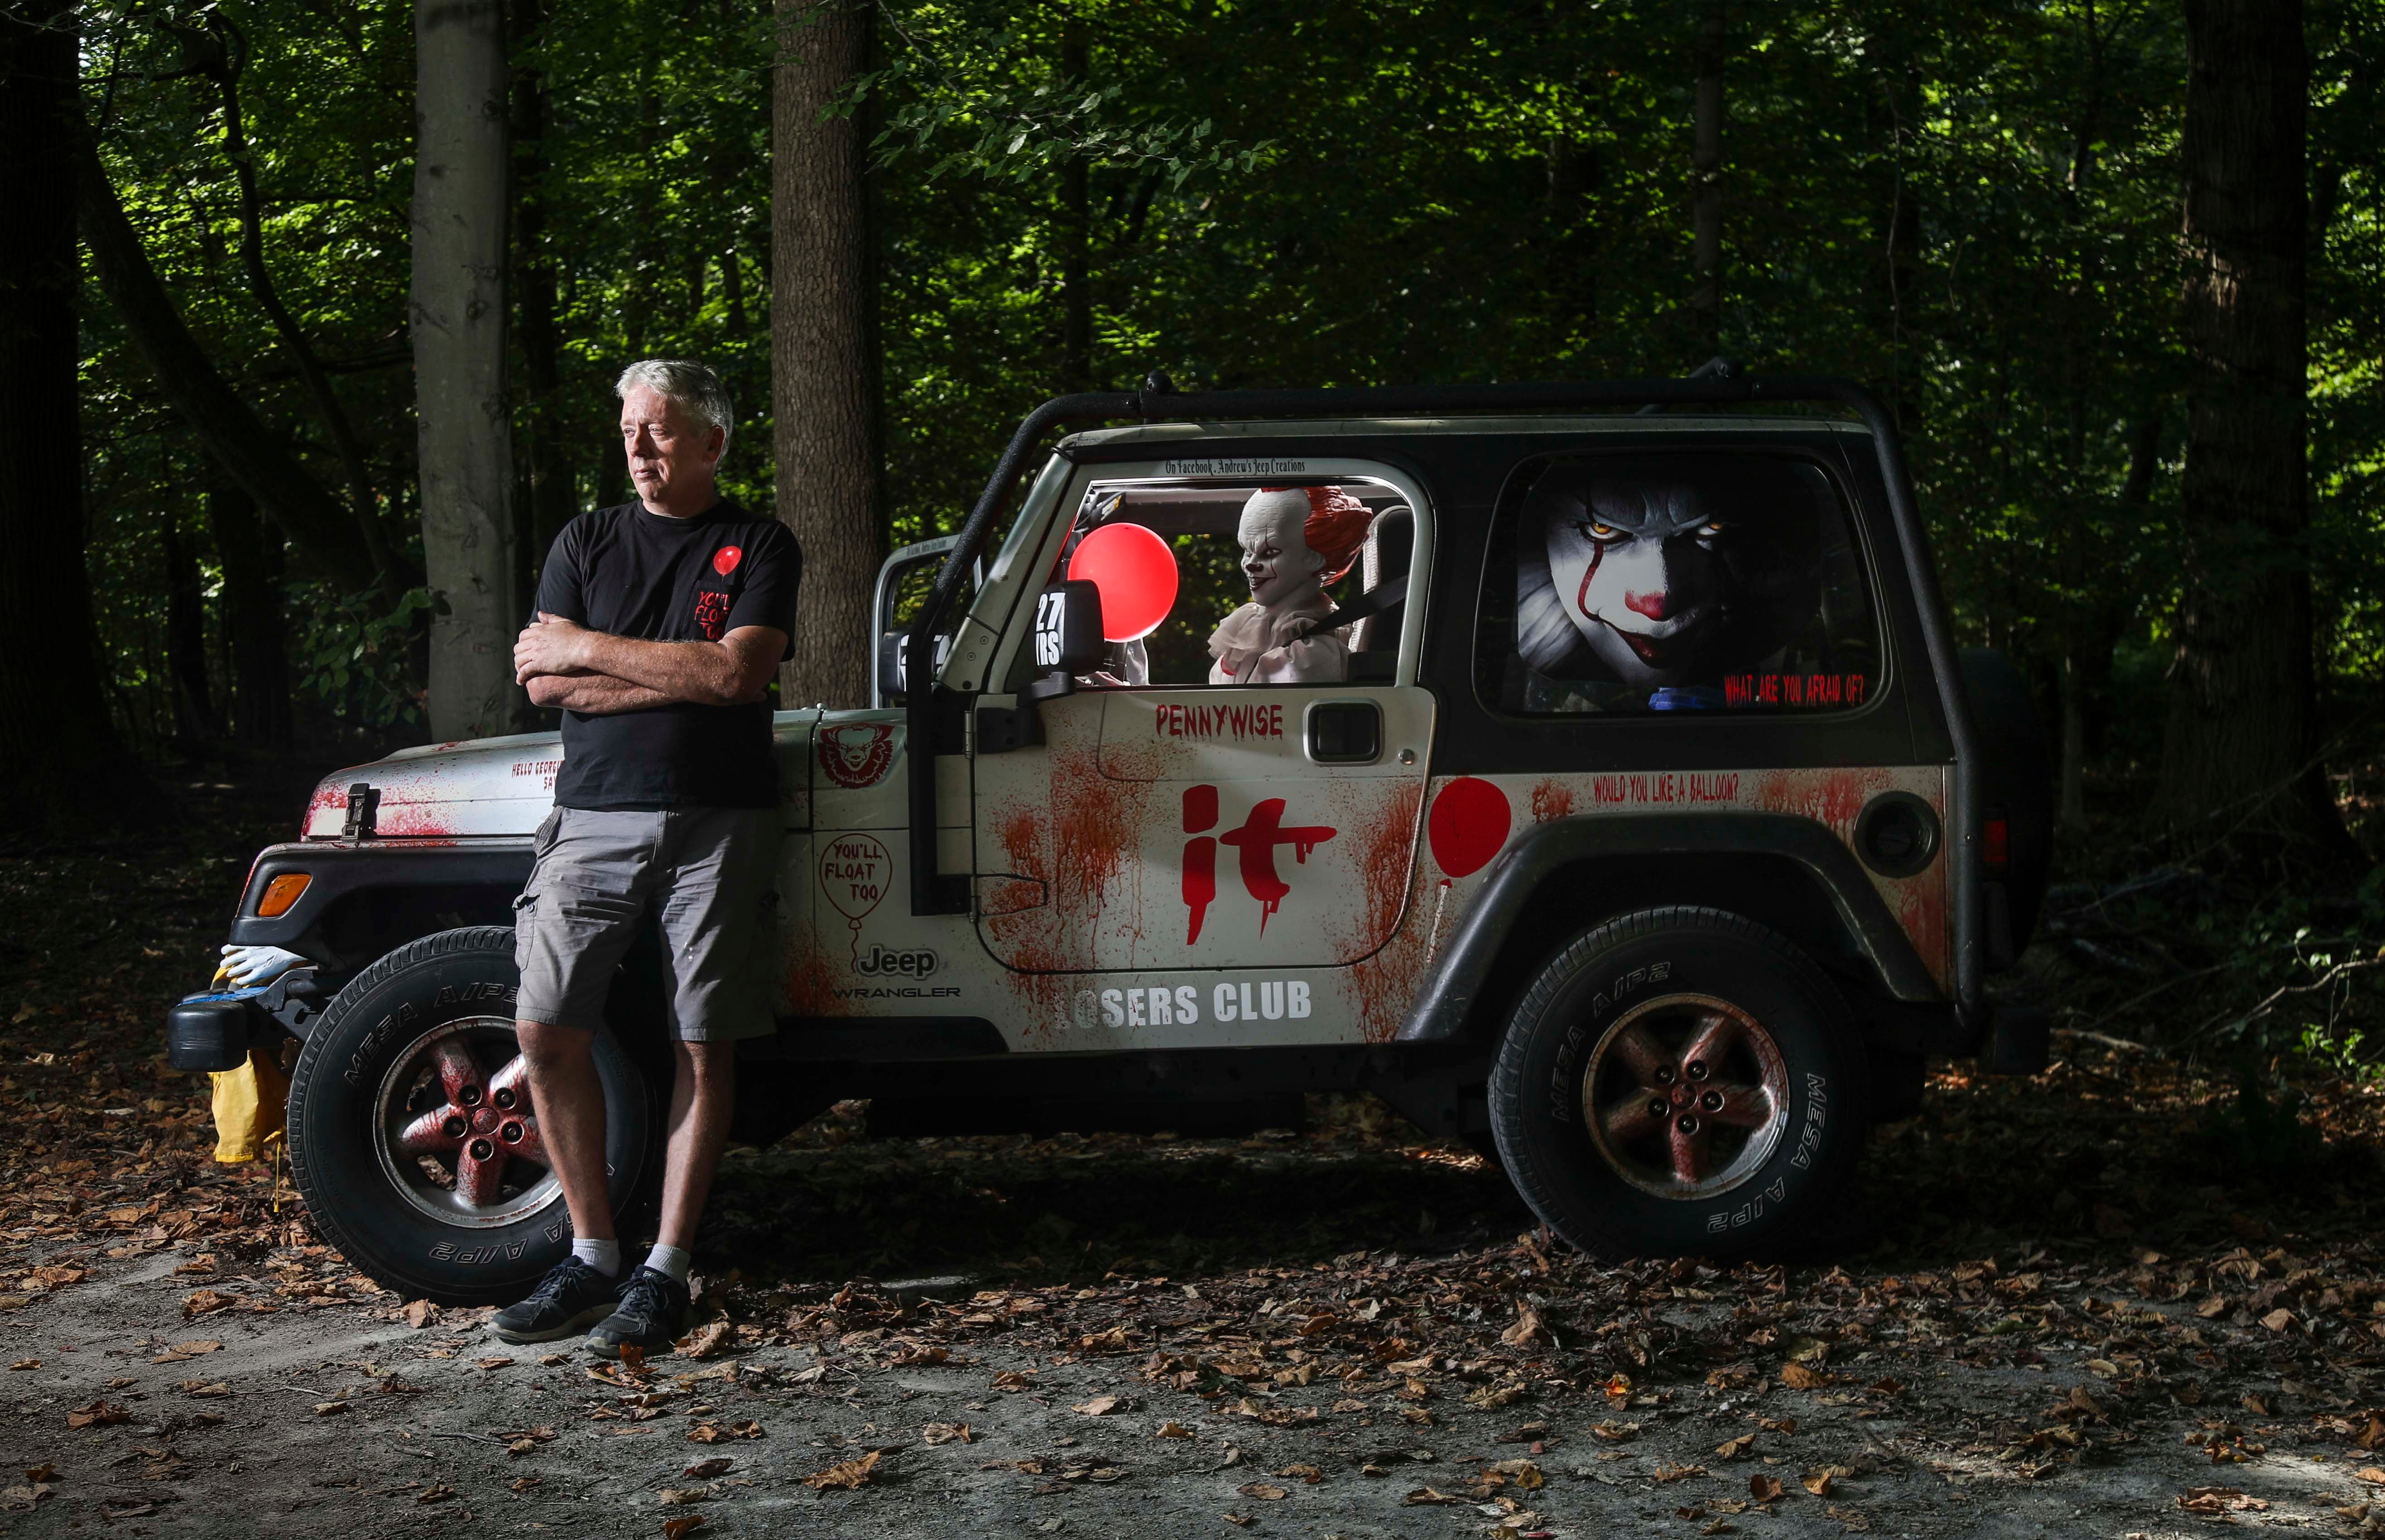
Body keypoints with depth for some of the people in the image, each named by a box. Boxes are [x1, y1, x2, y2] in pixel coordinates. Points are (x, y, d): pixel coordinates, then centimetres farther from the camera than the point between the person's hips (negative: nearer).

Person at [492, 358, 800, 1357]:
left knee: (705, 1047, -2)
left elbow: (738, 672, -11)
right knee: (547, 1031, -5)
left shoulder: (759, 549, 5)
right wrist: (684, 675, -9)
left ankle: (665, 1274, 4)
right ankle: (591, 1257, 7)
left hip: (717, 825, -3)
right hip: (594, 816, 3)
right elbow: (545, 681, 1)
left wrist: (588, 650, -6)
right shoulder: (585, 545, 14)